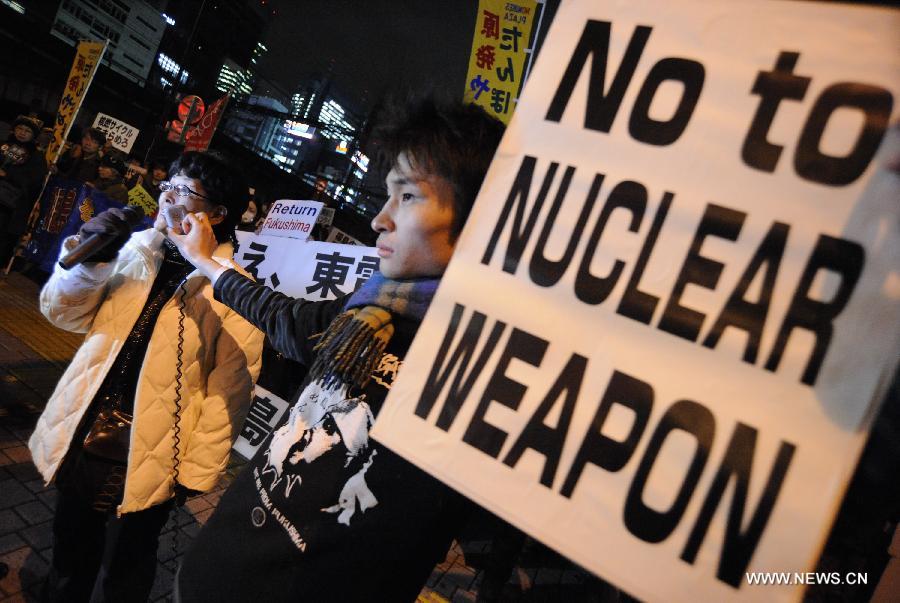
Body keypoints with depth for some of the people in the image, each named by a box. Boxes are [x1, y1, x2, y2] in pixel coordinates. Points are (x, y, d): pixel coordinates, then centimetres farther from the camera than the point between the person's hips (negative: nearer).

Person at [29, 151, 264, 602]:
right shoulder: (133, 248, 0)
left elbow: (230, 388, -14)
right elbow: (62, 312, 3)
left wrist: (196, 472, -12)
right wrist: (88, 261, -15)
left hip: (145, 465, -4)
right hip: (81, 444, 5)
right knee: (69, 560, 26)